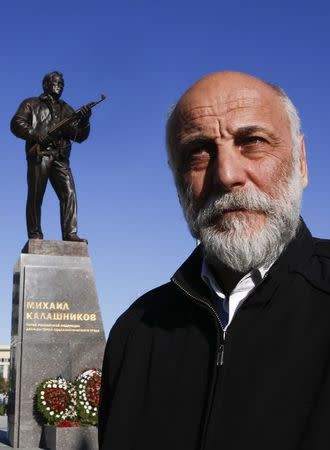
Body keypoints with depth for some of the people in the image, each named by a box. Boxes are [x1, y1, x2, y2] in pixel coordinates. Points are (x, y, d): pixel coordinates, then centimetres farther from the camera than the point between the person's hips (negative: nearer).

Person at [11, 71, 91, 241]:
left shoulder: (66, 109, 27)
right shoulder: (31, 104, 17)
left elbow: (79, 136, 19)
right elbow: (17, 123, 3)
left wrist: (84, 121, -2)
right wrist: (36, 134, -12)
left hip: (61, 158, 3)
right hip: (39, 155, -3)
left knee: (69, 194, -12)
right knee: (36, 196, -6)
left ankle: (70, 234, -16)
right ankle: (35, 235, -3)